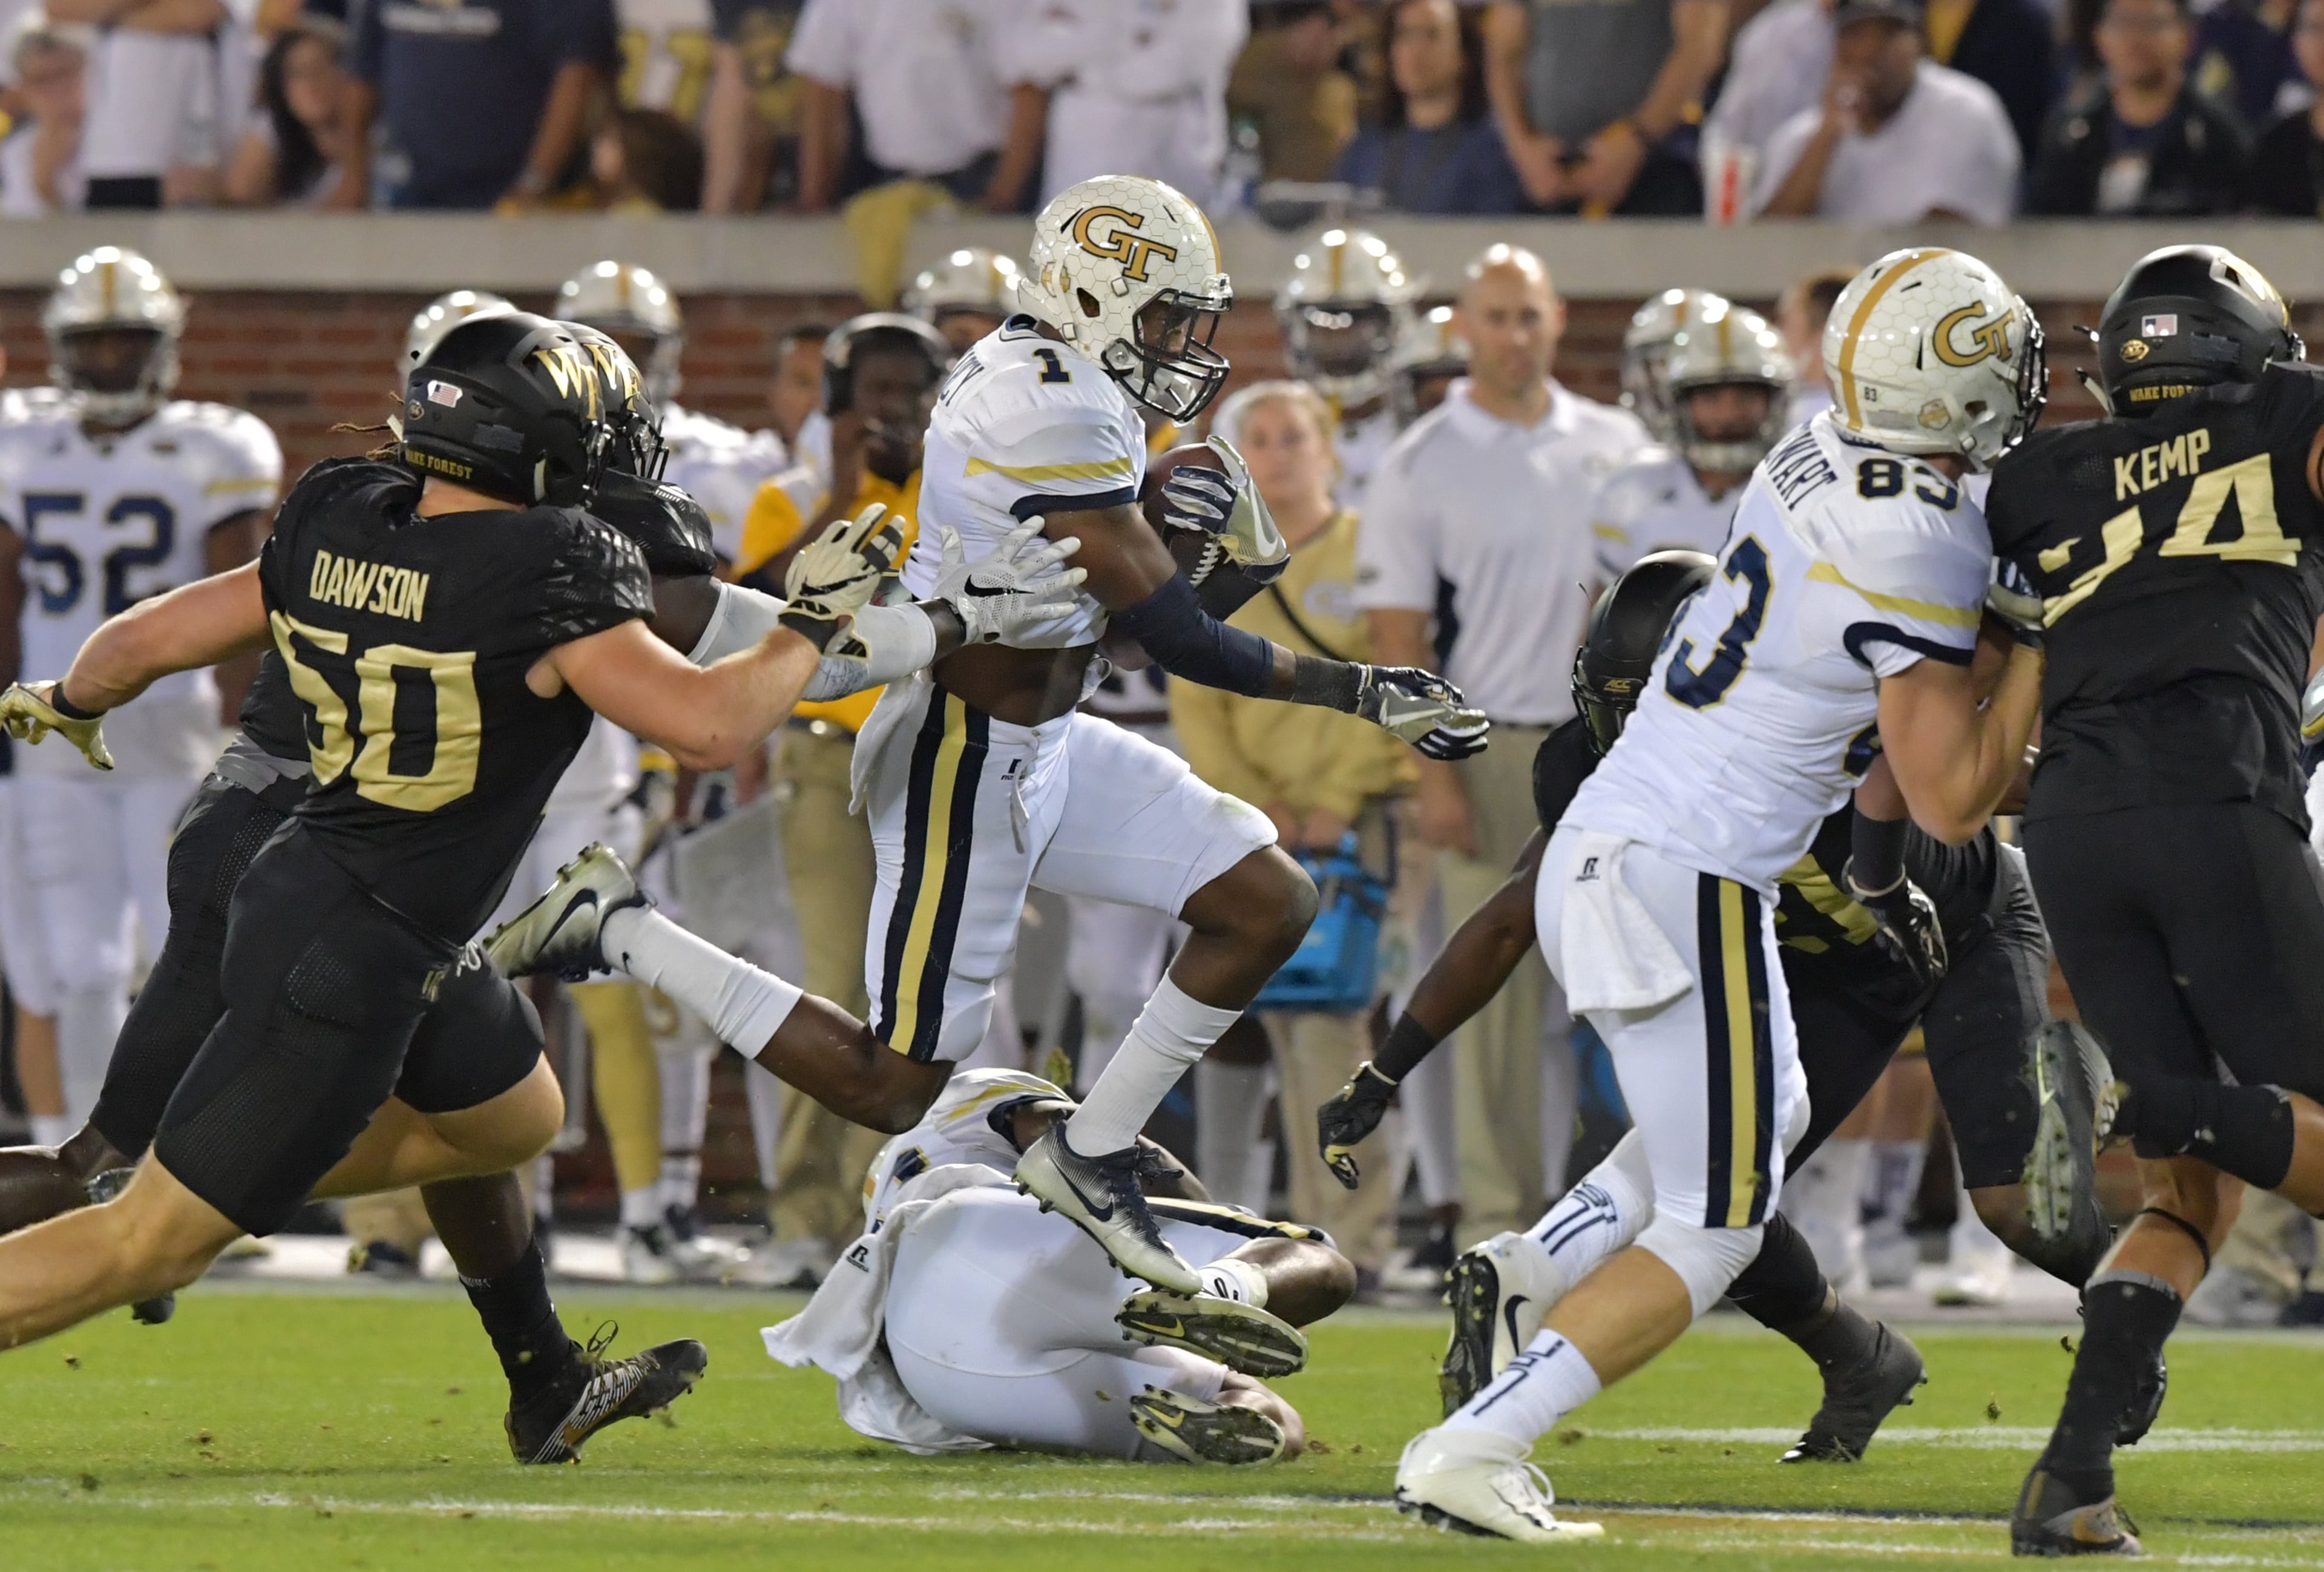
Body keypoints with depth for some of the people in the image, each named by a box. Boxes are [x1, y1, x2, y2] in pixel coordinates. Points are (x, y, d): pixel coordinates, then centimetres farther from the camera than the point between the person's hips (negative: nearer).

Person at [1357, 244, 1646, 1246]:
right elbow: (1397, 633, -3)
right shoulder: (1423, 467, -1)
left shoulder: (1617, 446, 9)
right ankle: (1499, 1209, 2)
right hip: (1490, 748, -3)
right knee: (1497, 986, -2)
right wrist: (1433, 774, -11)